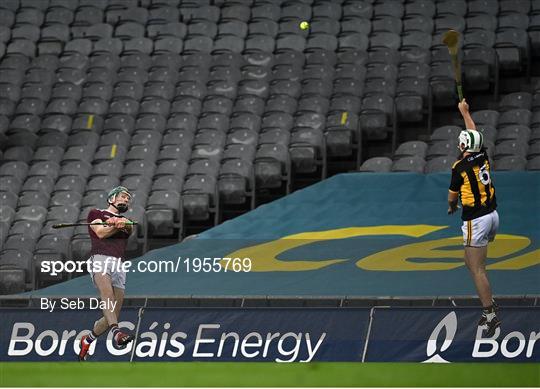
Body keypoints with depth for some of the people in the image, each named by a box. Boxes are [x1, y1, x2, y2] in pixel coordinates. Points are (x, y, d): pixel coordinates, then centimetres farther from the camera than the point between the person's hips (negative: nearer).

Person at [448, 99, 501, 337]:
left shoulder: (460, 167, -15)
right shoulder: (483, 157, 2)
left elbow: (452, 195, -2)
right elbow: (474, 134, 23)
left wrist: (451, 207, 22)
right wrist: (465, 112, 39)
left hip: (475, 221, -8)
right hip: (492, 215, 8)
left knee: (477, 269, -6)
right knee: (471, 263, 24)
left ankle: (490, 314, -10)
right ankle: (488, 304, 24)